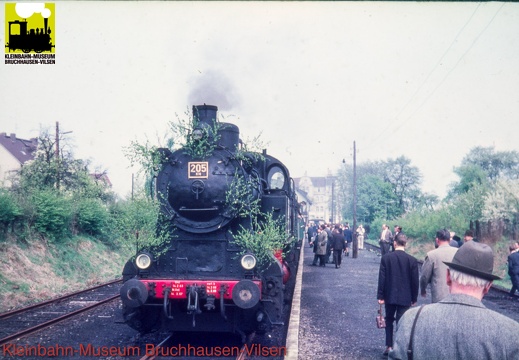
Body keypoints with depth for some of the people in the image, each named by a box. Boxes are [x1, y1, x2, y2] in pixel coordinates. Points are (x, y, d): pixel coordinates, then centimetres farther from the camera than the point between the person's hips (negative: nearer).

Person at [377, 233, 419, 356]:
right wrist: (414, 298, 6)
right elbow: (415, 281, -4)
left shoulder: (386, 258, -7)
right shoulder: (412, 260, -8)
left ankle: (389, 346, 17)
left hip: (389, 295, 1)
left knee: (389, 320, 18)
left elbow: (381, 278, -6)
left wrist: (380, 296, 1)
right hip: (405, 297, -1)